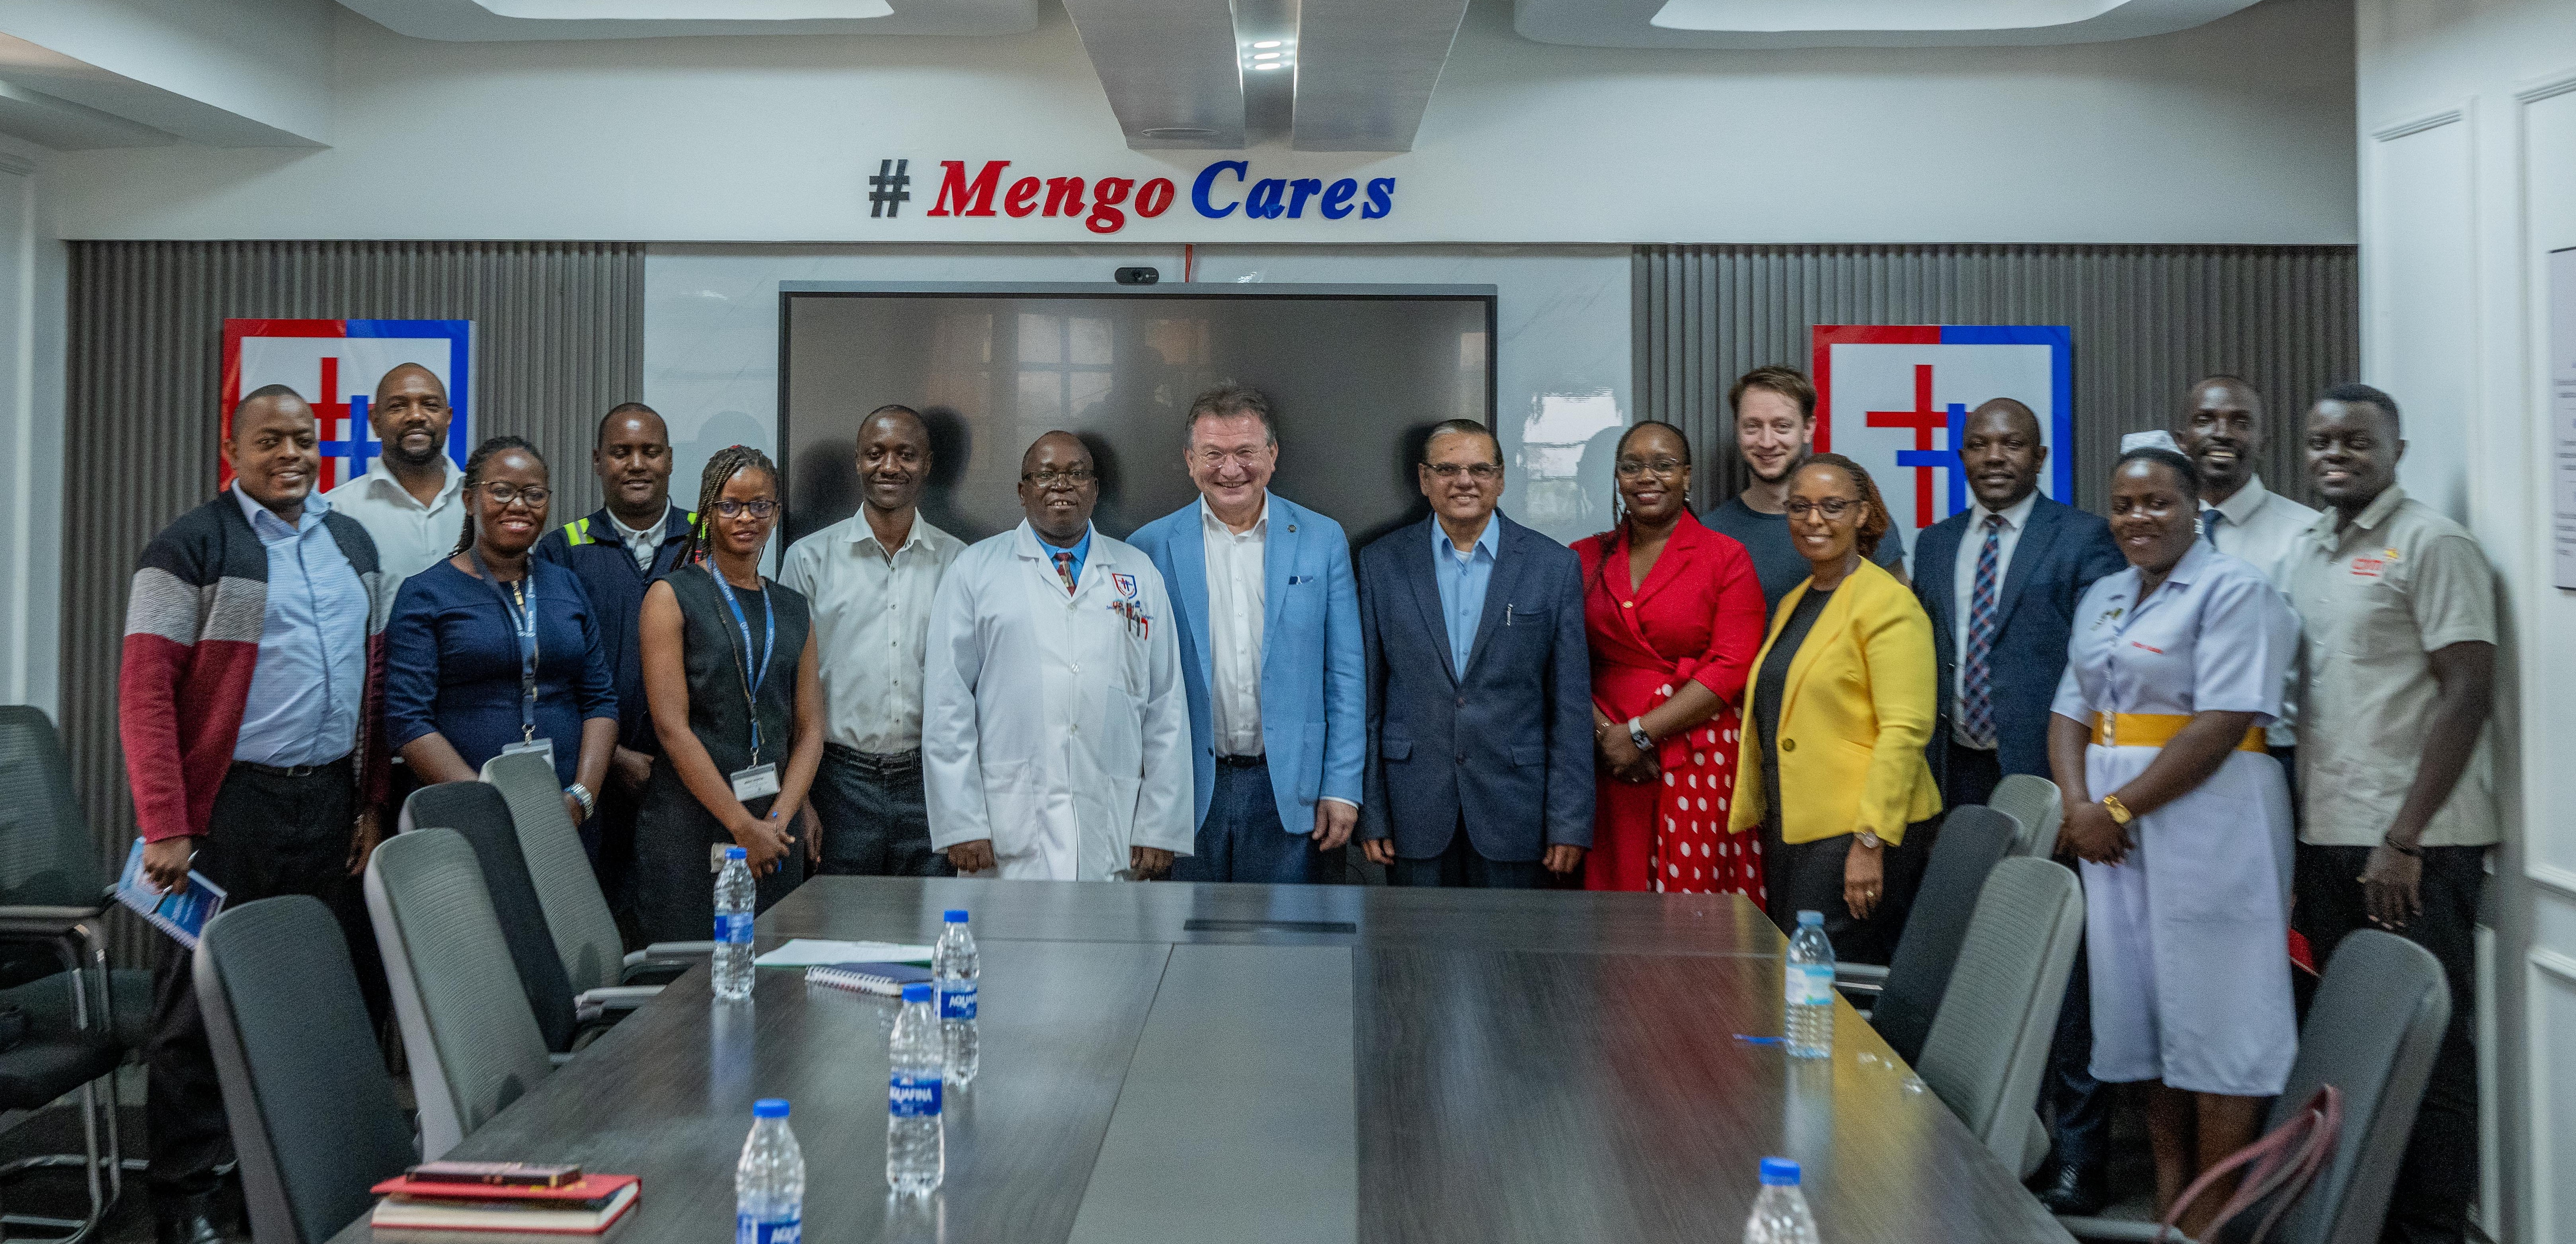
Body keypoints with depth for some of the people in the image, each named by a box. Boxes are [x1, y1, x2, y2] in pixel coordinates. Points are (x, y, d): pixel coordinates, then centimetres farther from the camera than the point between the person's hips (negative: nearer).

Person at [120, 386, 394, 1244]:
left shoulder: (352, 543, 14)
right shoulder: (191, 550, -6)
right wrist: (166, 828, -16)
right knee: (200, 1007, 1)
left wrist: (371, 801, 10)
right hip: (230, 809, -6)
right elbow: (145, 692, -11)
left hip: (331, 803, 6)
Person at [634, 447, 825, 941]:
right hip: (690, 823, -4)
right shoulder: (672, 596, -1)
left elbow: (810, 730, 9)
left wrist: (777, 821, -6)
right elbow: (672, 725, -8)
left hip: (775, 831, 4)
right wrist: (742, 825, -12)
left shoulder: (792, 609, 13)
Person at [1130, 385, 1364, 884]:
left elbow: (1345, 677, 5)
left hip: (1289, 794, 0)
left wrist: (1342, 787, -1)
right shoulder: (1152, 548, 3)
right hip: (1187, 794, 0)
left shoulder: (1323, 540, 4)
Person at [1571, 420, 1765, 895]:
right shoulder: (1586, 559, 11)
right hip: (1610, 762, 3)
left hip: (1700, 761, -2)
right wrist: (1606, 734, -9)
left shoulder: (1727, 559, 1)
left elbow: (1731, 669, -7)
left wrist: (1639, 732, -11)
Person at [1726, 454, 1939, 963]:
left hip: (1855, 834, -8)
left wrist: (1871, 841, -21)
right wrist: (1762, 817, 15)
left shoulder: (1889, 604, -9)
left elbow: (1905, 730, -16)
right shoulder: (1792, 604, 16)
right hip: (1789, 828, 8)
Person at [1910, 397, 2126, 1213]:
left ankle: (2077, 1157, 8)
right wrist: (1930, 778, 9)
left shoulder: (2083, 539, -2)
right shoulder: (1935, 546, 14)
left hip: (2046, 777, -5)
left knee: (2061, 967, -1)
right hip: (1962, 778, 5)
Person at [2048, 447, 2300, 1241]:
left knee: (2213, 1014, -3)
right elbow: (2070, 710, 14)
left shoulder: (2232, 590, -8)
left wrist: (2119, 808, -17)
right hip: (2113, 827, 7)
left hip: (2207, 826, -7)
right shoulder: (2104, 599, 16)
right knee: (2143, 1005, 10)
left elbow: (2223, 723, -17)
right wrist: (2079, 806, -4)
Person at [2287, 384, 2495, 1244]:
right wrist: (2294, 830, 11)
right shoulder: (2307, 553, 14)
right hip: (2326, 835, 7)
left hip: (2416, 844, -6)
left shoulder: (2431, 544, -7)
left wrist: (2403, 839, -16)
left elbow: (2469, 693, -12)